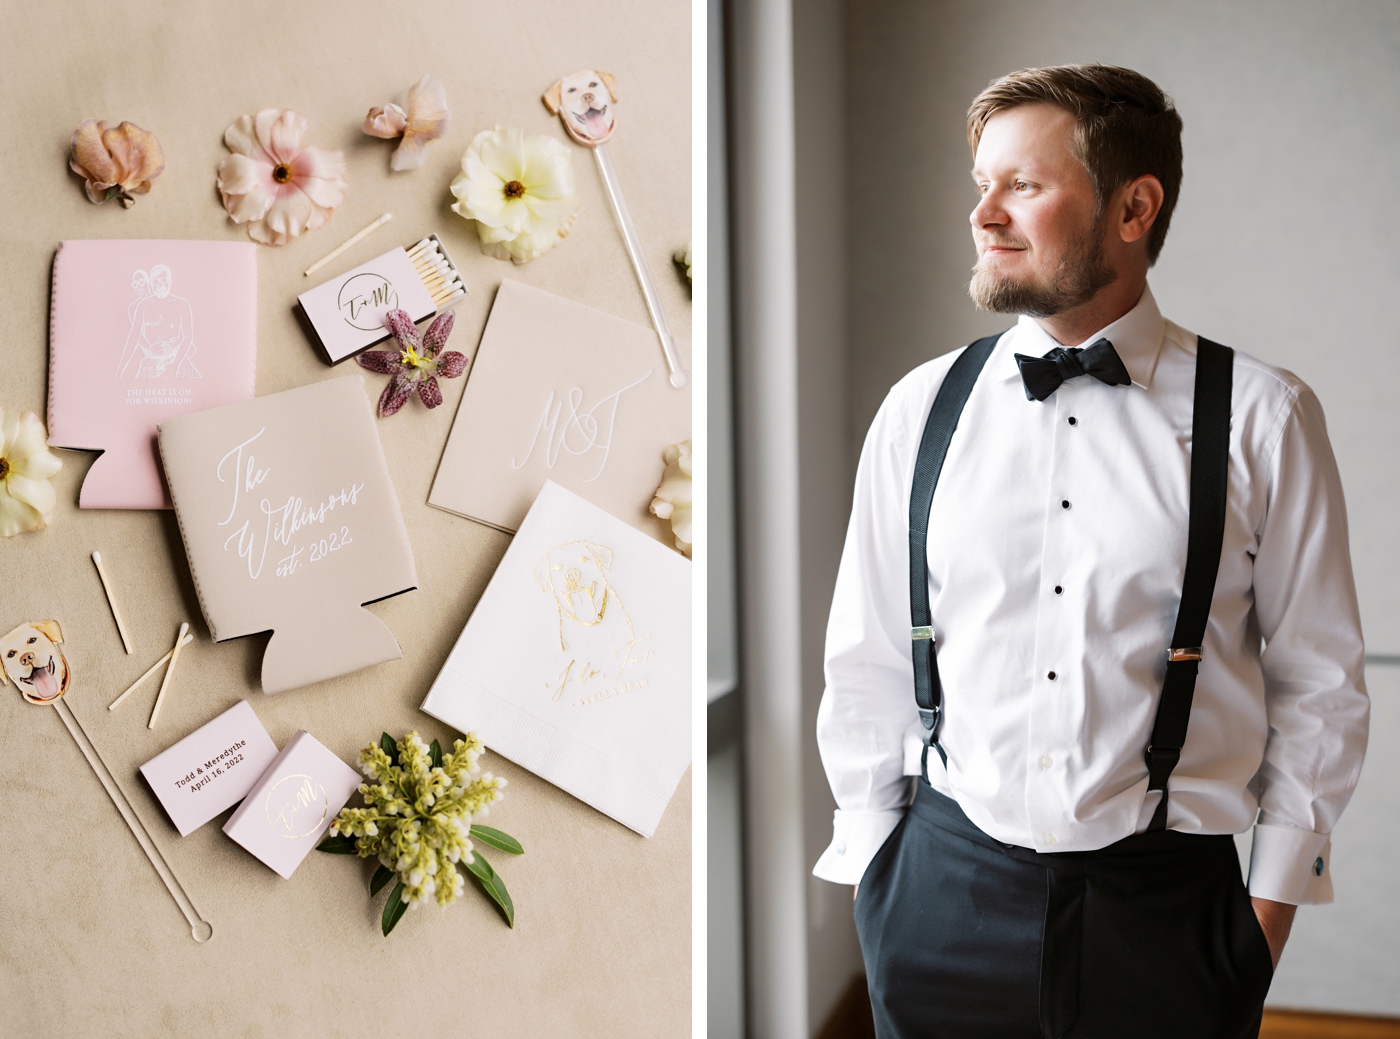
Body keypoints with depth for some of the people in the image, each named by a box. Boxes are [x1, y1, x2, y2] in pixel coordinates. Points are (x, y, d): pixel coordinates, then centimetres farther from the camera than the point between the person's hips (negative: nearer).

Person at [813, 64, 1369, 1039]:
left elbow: (1319, 678, 1)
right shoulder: (920, 410, 0)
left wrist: (1273, 902, 3)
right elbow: (869, 660, 5)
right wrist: (873, 867, 6)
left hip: (1167, 907, -1)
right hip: (943, 890, 2)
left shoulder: (1261, 417, -5)